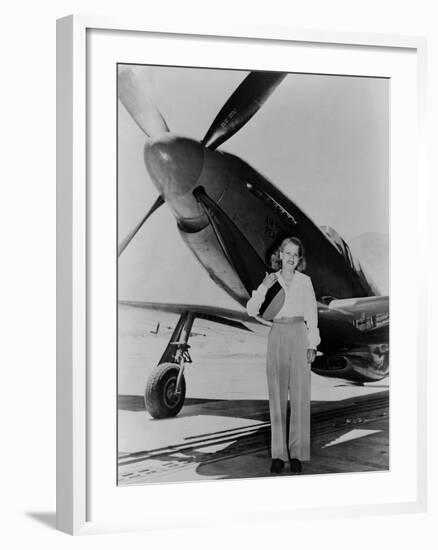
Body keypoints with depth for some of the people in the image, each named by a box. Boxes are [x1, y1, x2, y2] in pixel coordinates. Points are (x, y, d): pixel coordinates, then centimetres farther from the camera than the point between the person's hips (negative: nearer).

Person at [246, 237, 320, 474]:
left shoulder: (305, 281, 6)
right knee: (277, 397, 1)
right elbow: (252, 310, -1)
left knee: (300, 397, -3)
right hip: (277, 337, 1)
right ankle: (278, 453, 5)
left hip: (299, 337, -1)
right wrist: (264, 287, -14)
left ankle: (297, 453, 2)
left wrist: (312, 344, -1)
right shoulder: (271, 281, 8)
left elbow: (312, 314, 6)